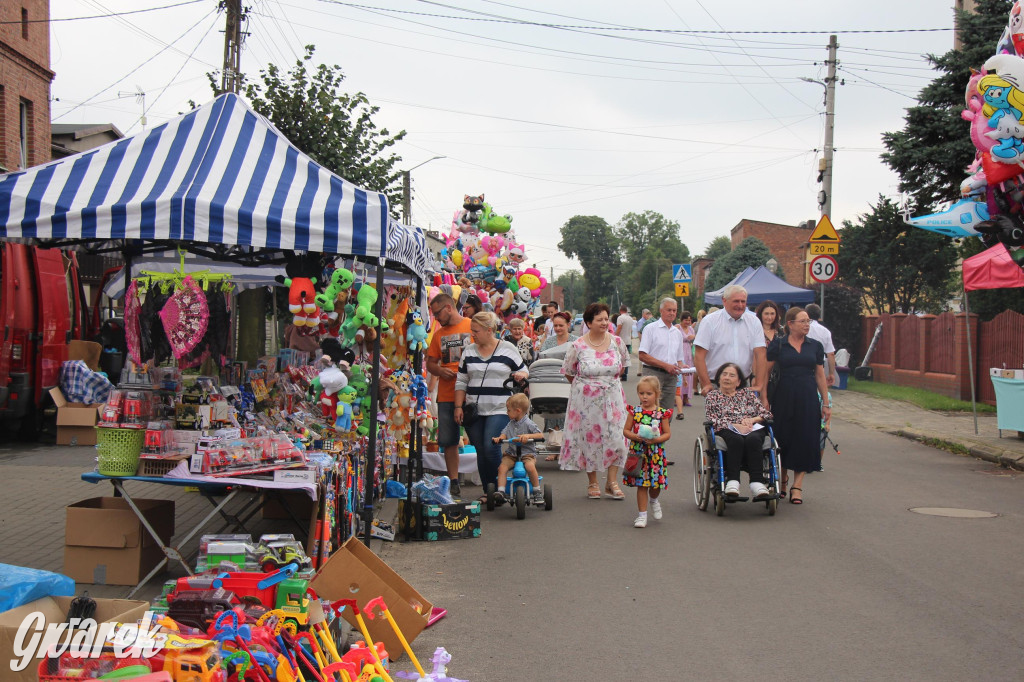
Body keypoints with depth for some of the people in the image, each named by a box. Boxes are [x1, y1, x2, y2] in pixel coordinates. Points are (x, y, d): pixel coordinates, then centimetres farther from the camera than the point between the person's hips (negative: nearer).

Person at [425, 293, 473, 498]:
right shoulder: (439, 334, 16)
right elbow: (430, 364, 17)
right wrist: (440, 370, -4)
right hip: (446, 395, 5)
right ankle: (454, 483, 14)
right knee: (448, 441, 6)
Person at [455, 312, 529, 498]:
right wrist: (458, 406, 4)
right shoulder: (469, 351, 11)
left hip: (499, 410, -4)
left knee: (491, 447, -16)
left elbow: (524, 371, 10)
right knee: (481, 451, 4)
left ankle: (499, 489, -2)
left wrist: (520, 375, -14)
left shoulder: (508, 350, 2)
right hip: (474, 411, 4)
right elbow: (461, 382, 13)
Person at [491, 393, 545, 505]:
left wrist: (528, 436, -28)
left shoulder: (528, 424, -7)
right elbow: (504, 434, 9)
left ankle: (537, 492, -16)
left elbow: (541, 435, -12)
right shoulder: (510, 424, 12)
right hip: (511, 453, 5)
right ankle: (501, 491, -22)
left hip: (527, 453, -5)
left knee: (530, 466, -32)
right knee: (502, 467, -21)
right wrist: (499, 438, -15)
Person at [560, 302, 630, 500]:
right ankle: (592, 483, 16)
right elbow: (568, 372, 5)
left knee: (616, 437, -4)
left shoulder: (616, 342, -1)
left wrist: (610, 380, 11)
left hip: (612, 397, 2)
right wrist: (584, 386, 6)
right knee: (589, 438, 4)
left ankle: (612, 482, 5)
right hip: (586, 400, -2)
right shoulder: (578, 346, -8)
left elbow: (622, 365, 17)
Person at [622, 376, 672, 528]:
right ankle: (642, 514, 10)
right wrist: (635, 437, -16)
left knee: (656, 484, 6)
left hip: (656, 453, 0)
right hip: (638, 452, 0)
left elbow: (668, 433, 0)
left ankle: (654, 501, 40)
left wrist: (656, 439, -17)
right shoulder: (634, 411, 0)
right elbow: (625, 430, 3)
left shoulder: (662, 413, -2)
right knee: (641, 484, 1)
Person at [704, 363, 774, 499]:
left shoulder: (747, 393, 26)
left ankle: (757, 483, -46)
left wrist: (752, 420, -5)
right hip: (727, 431, -2)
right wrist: (734, 425, -12)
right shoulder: (713, 395, 20)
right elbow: (712, 420, 3)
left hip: (752, 429, 2)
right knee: (736, 440, -38)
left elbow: (767, 414, 17)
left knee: (753, 439, -36)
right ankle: (732, 481, -48)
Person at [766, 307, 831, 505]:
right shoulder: (778, 345, -1)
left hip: (808, 399, 2)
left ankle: (797, 485, 7)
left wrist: (826, 403, 9)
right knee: (783, 438, 5)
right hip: (784, 398, -2)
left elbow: (820, 376, 11)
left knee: (805, 440, -1)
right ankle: (782, 479, 28)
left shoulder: (815, 346, 7)